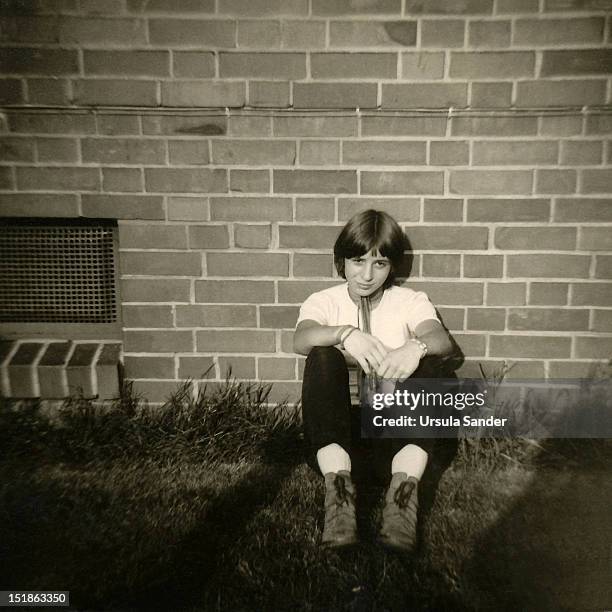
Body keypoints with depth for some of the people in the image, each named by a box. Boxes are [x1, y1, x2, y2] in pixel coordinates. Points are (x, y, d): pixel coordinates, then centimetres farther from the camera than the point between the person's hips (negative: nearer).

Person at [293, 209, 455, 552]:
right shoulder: (324, 301, 7)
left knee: (424, 359, -25)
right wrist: (346, 333, -38)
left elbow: (443, 340, -14)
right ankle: (337, 483, -35)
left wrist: (416, 347, -37)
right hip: (336, 428, 0)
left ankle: (405, 485, -36)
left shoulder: (411, 301, 8)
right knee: (323, 356, -27)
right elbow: (301, 340, -17)